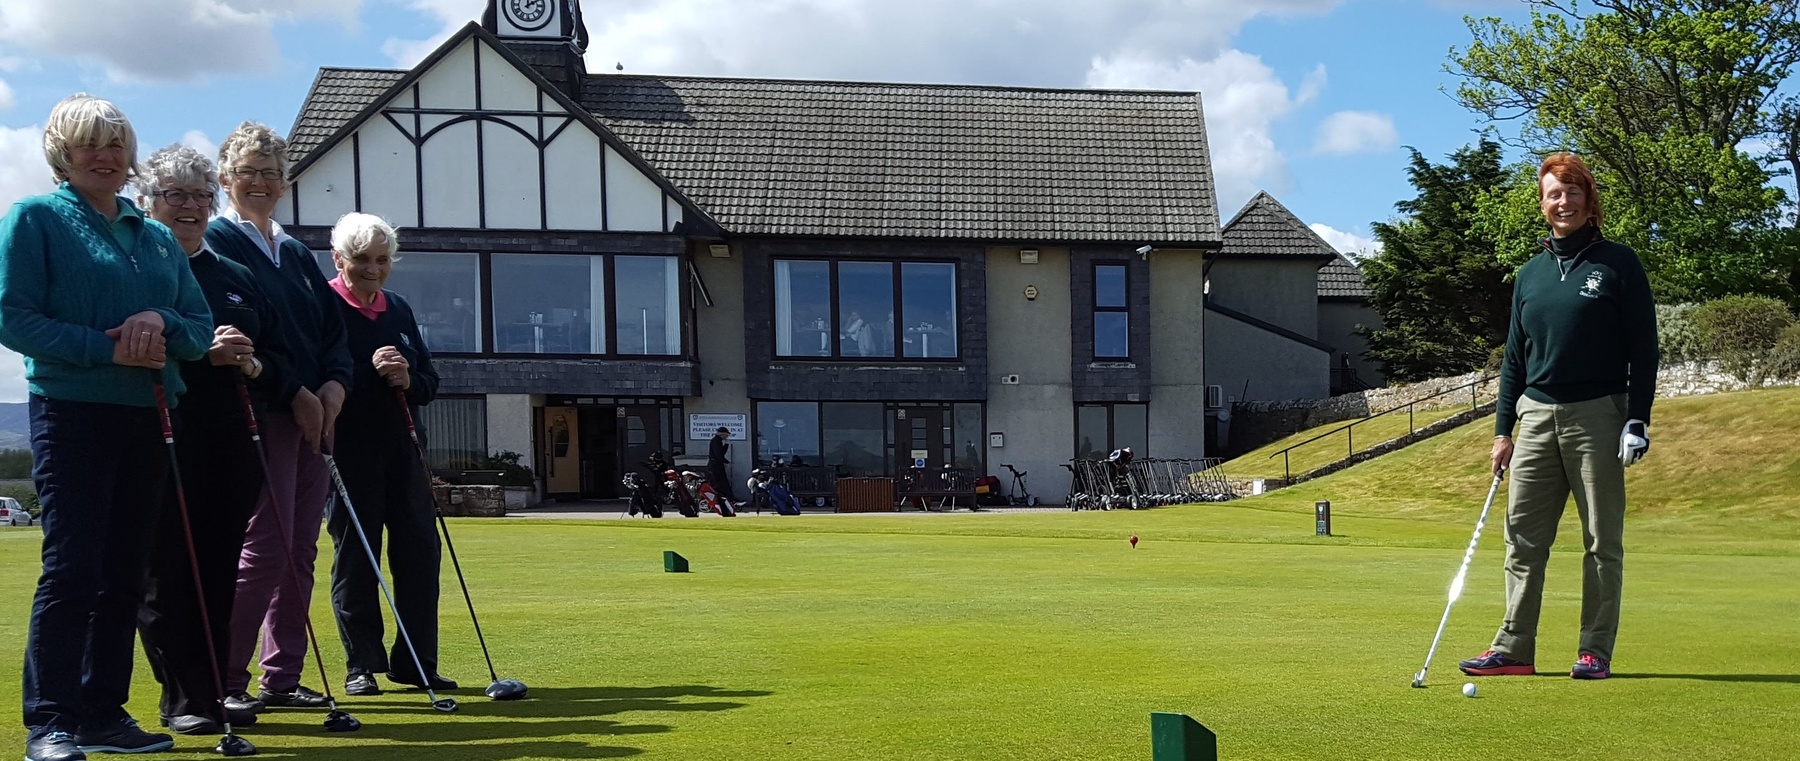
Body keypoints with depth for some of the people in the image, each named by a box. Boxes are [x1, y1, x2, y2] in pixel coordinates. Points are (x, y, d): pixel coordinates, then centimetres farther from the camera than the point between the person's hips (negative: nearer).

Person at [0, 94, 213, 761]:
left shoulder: (158, 237, 16)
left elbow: (201, 329, 11)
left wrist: (161, 322, -11)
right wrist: (105, 348, -17)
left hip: (147, 419, 6)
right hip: (72, 413, -5)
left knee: (124, 574, 8)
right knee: (71, 568, -9)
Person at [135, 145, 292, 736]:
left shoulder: (237, 278, 19)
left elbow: (278, 359, 19)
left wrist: (251, 364, -3)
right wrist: (202, 354, -17)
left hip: (232, 438, 5)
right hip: (162, 436, -5)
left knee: (221, 567, 6)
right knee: (168, 568, -3)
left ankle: (215, 688, 14)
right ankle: (182, 697, 5)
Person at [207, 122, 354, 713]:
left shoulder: (297, 254, 21)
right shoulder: (216, 242, -2)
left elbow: (333, 331, 15)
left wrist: (334, 386, -4)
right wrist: (295, 392, -15)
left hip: (314, 413, 7)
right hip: (258, 414, -7)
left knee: (301, 550, 7)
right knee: (266, 548, -11)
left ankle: (283, 676, 14)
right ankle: (224, 680, -4)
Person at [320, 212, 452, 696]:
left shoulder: (399, 310, 15)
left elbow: (429, 383, 16)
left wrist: (409, 380, -6)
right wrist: (369, 372, -24)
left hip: (400, 447, 6)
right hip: (348, 449, -6)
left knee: (420, 550, 4)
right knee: (355, 556, 1)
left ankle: (415, 661, 13)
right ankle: (362, 664, 11)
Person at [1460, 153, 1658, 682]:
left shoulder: (1618, 264, 1)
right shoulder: (1530, 274, 13)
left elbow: (1643, 349, -2)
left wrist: (1638, 420, -10)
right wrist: (1502, 428, 10)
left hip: (1597, 415, -4)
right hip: (1536, 417, 5)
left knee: (1602, 539, 2)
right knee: (1523, 537, 2)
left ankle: (1595, 651, 8)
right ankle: (1515, 648, 6)